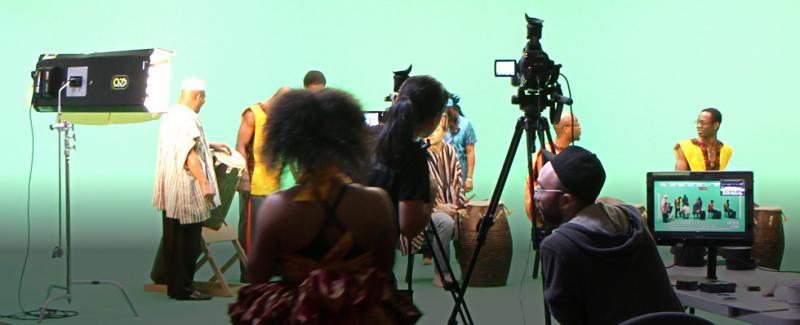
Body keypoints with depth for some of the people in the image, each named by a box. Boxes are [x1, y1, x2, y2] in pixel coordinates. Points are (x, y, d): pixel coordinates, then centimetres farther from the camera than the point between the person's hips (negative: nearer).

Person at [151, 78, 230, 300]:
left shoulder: (169, 115, 14)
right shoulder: (188, 119, -16)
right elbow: (190, 154, -23)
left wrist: (210, 146, 34)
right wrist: (205, 183, -24)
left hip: (169, 191, 10)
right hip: (186, 191, -10)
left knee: (173, 240, 12)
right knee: (188, 242, -2)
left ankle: (174, 286, 18)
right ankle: (183, 288, 2)